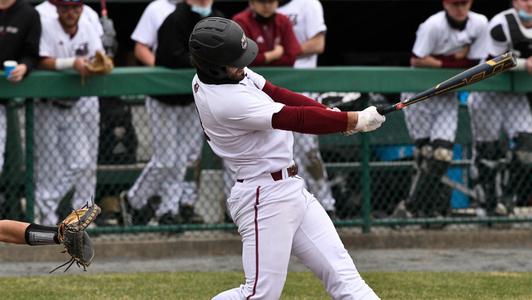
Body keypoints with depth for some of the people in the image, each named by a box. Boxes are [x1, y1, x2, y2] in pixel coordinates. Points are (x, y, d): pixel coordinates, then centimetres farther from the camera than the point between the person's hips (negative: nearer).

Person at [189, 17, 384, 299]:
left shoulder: (218, 73, 2)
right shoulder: (225, 101, -25)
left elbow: (275, 93, 7)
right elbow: (296, 120, -24)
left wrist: (330, 112, -6)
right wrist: (355, 120, -19)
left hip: (290, 188, 10)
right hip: (265, 198, -10)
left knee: (341, 274, 4)